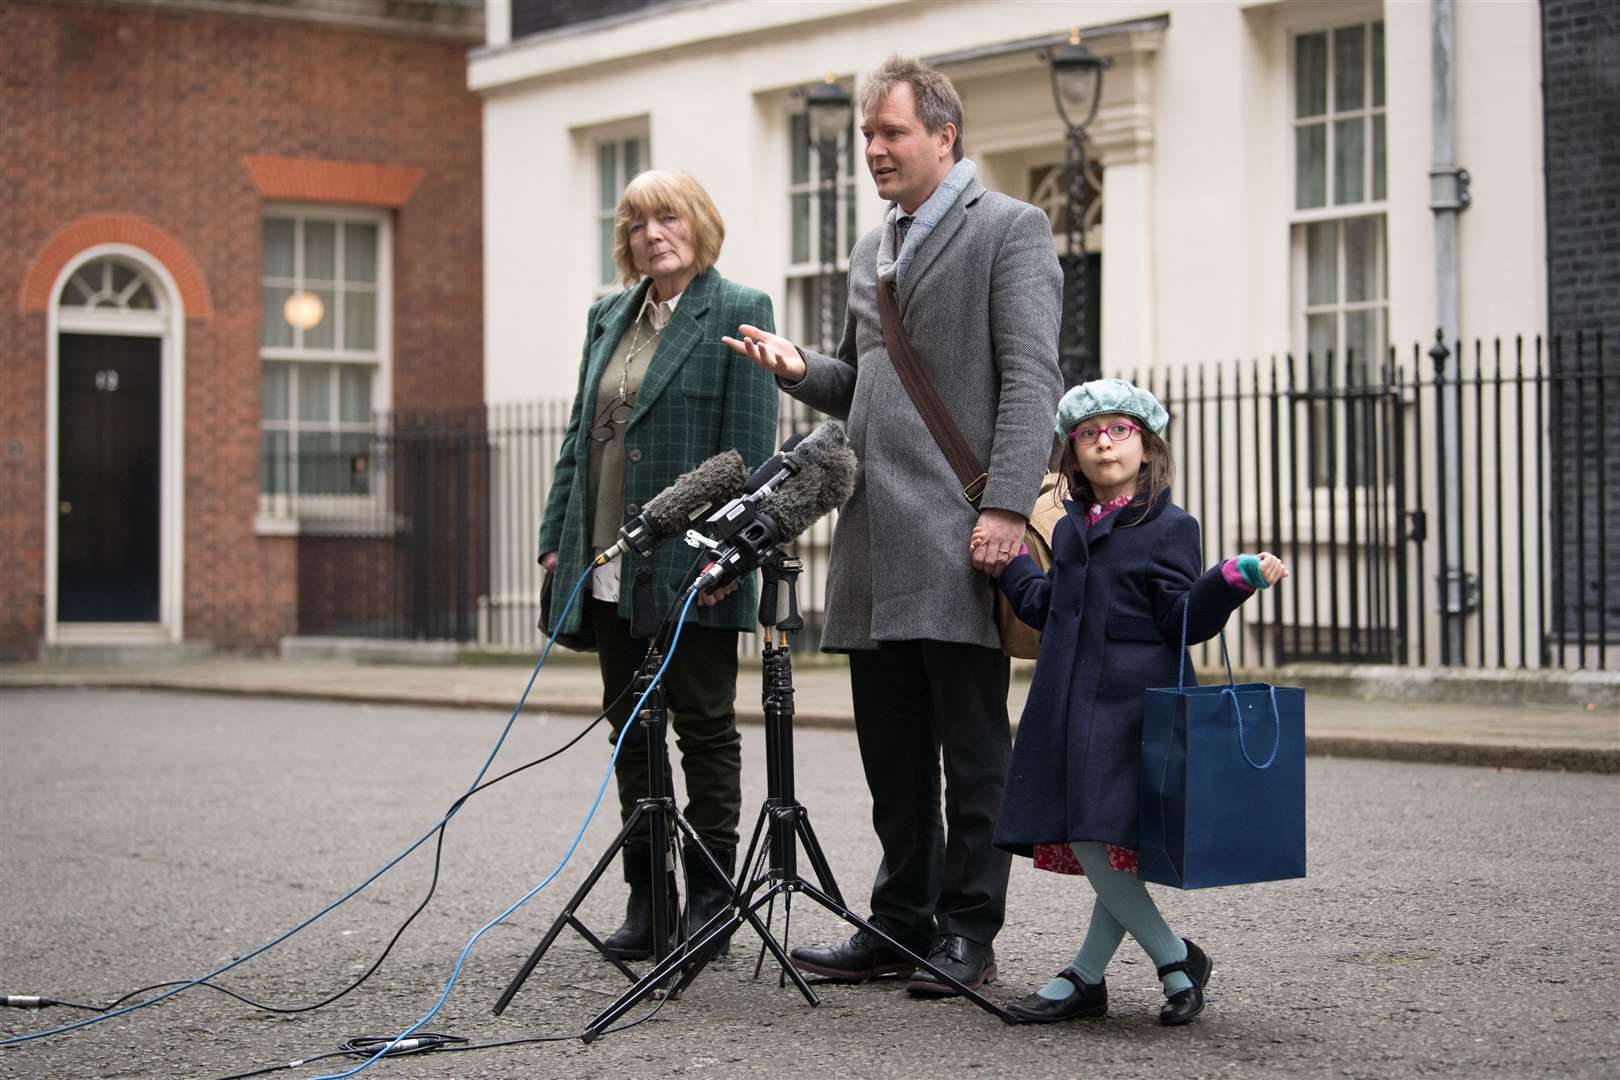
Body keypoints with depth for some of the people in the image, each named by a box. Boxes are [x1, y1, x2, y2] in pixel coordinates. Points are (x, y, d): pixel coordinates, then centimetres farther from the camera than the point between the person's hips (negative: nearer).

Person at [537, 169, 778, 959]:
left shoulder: (737, 313, -4)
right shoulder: (609, 317, 16)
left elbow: (749, 445, -10)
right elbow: (579, 435, 17)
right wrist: (558, 537, 10)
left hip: (690, 565, -7)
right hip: (610, 566, 7)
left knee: (704, 726, 2)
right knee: (630, 726, 10)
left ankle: (709, 895, 9)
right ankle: (646, 895, 18)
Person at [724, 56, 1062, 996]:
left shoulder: (1010, 230, -3)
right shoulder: (874, 248, 21)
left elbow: (1030, 379, -11)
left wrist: (1008, 506, -20)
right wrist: (801, 369, 6)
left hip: (958, 534, -8)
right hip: (877, 541, 8)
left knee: (974, 752, -1)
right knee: (892, 756, 12)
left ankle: (968, 936, 5)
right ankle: (904, 926, 20)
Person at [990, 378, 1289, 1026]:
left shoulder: (1169, 527, -3)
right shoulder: (1071, 531, 18)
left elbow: (1183, 620, -9)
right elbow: (1046, 608, 28)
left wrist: (1236, 579, -23)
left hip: (1132, 705, -7)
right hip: (1072, 705, 7)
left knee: (1097, 836, -13)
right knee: (1085, 841, 3)